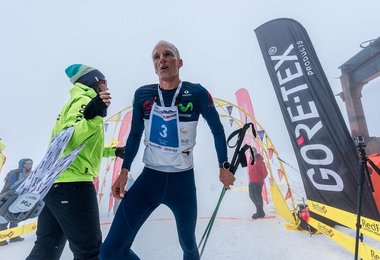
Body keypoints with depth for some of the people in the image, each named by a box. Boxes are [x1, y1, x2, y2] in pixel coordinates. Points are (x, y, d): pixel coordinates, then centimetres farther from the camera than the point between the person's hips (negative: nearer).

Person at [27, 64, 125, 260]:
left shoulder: (77, 102, 22)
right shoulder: (85, 101, -8)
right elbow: (69, 139, -25)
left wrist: (113, 151, 33)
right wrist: (92, 116, -40)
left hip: (53, 183, 10)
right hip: (72, 184, -10)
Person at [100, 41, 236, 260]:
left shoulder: (197, 93, -9)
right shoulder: (143, 95, -1)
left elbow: (217, 130, 2)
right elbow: (135, 135, 9)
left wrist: (224, 167, 4)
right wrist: (124, 172, 4)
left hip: (183, 181, -1)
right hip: (149, 178, 2)